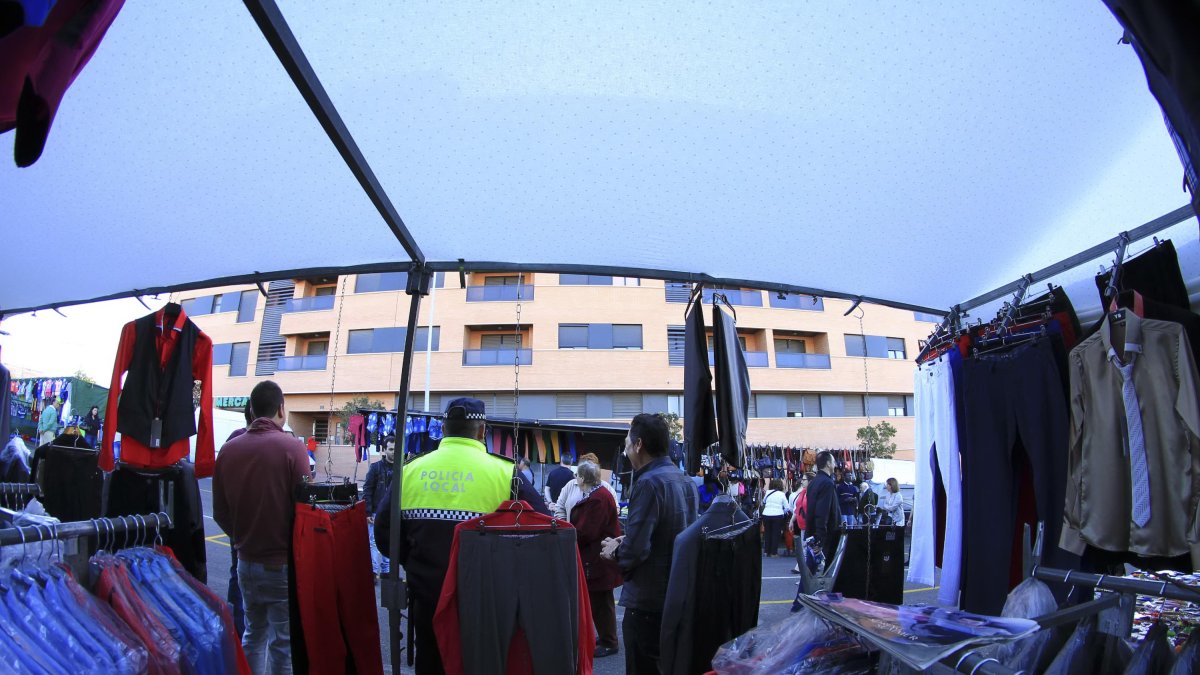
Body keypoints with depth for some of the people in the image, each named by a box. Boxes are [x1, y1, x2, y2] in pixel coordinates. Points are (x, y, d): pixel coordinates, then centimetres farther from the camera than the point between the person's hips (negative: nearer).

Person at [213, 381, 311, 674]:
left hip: (246, 562, 5)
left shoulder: (228, 449, -1)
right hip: (283, 564, -5)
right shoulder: (292, 447, -16)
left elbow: (219, 511, 4)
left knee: (253, 633, 21)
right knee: (284, 642, 6)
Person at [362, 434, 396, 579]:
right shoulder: (376, 467, -2)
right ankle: (373, 571, 8)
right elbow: (367, 490, -2)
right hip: (377, 512, -2)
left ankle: (386, 571, 17)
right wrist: (368, 512, -8)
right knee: (374, 542, 1)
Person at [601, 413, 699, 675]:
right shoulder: (686, 481, 7)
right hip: (680, 599, 8)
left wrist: (616, 550, -6)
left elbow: (634, 550, -26)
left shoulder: (648, 483, -20)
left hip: (648, 601, -8)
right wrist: (626, 543, 11)